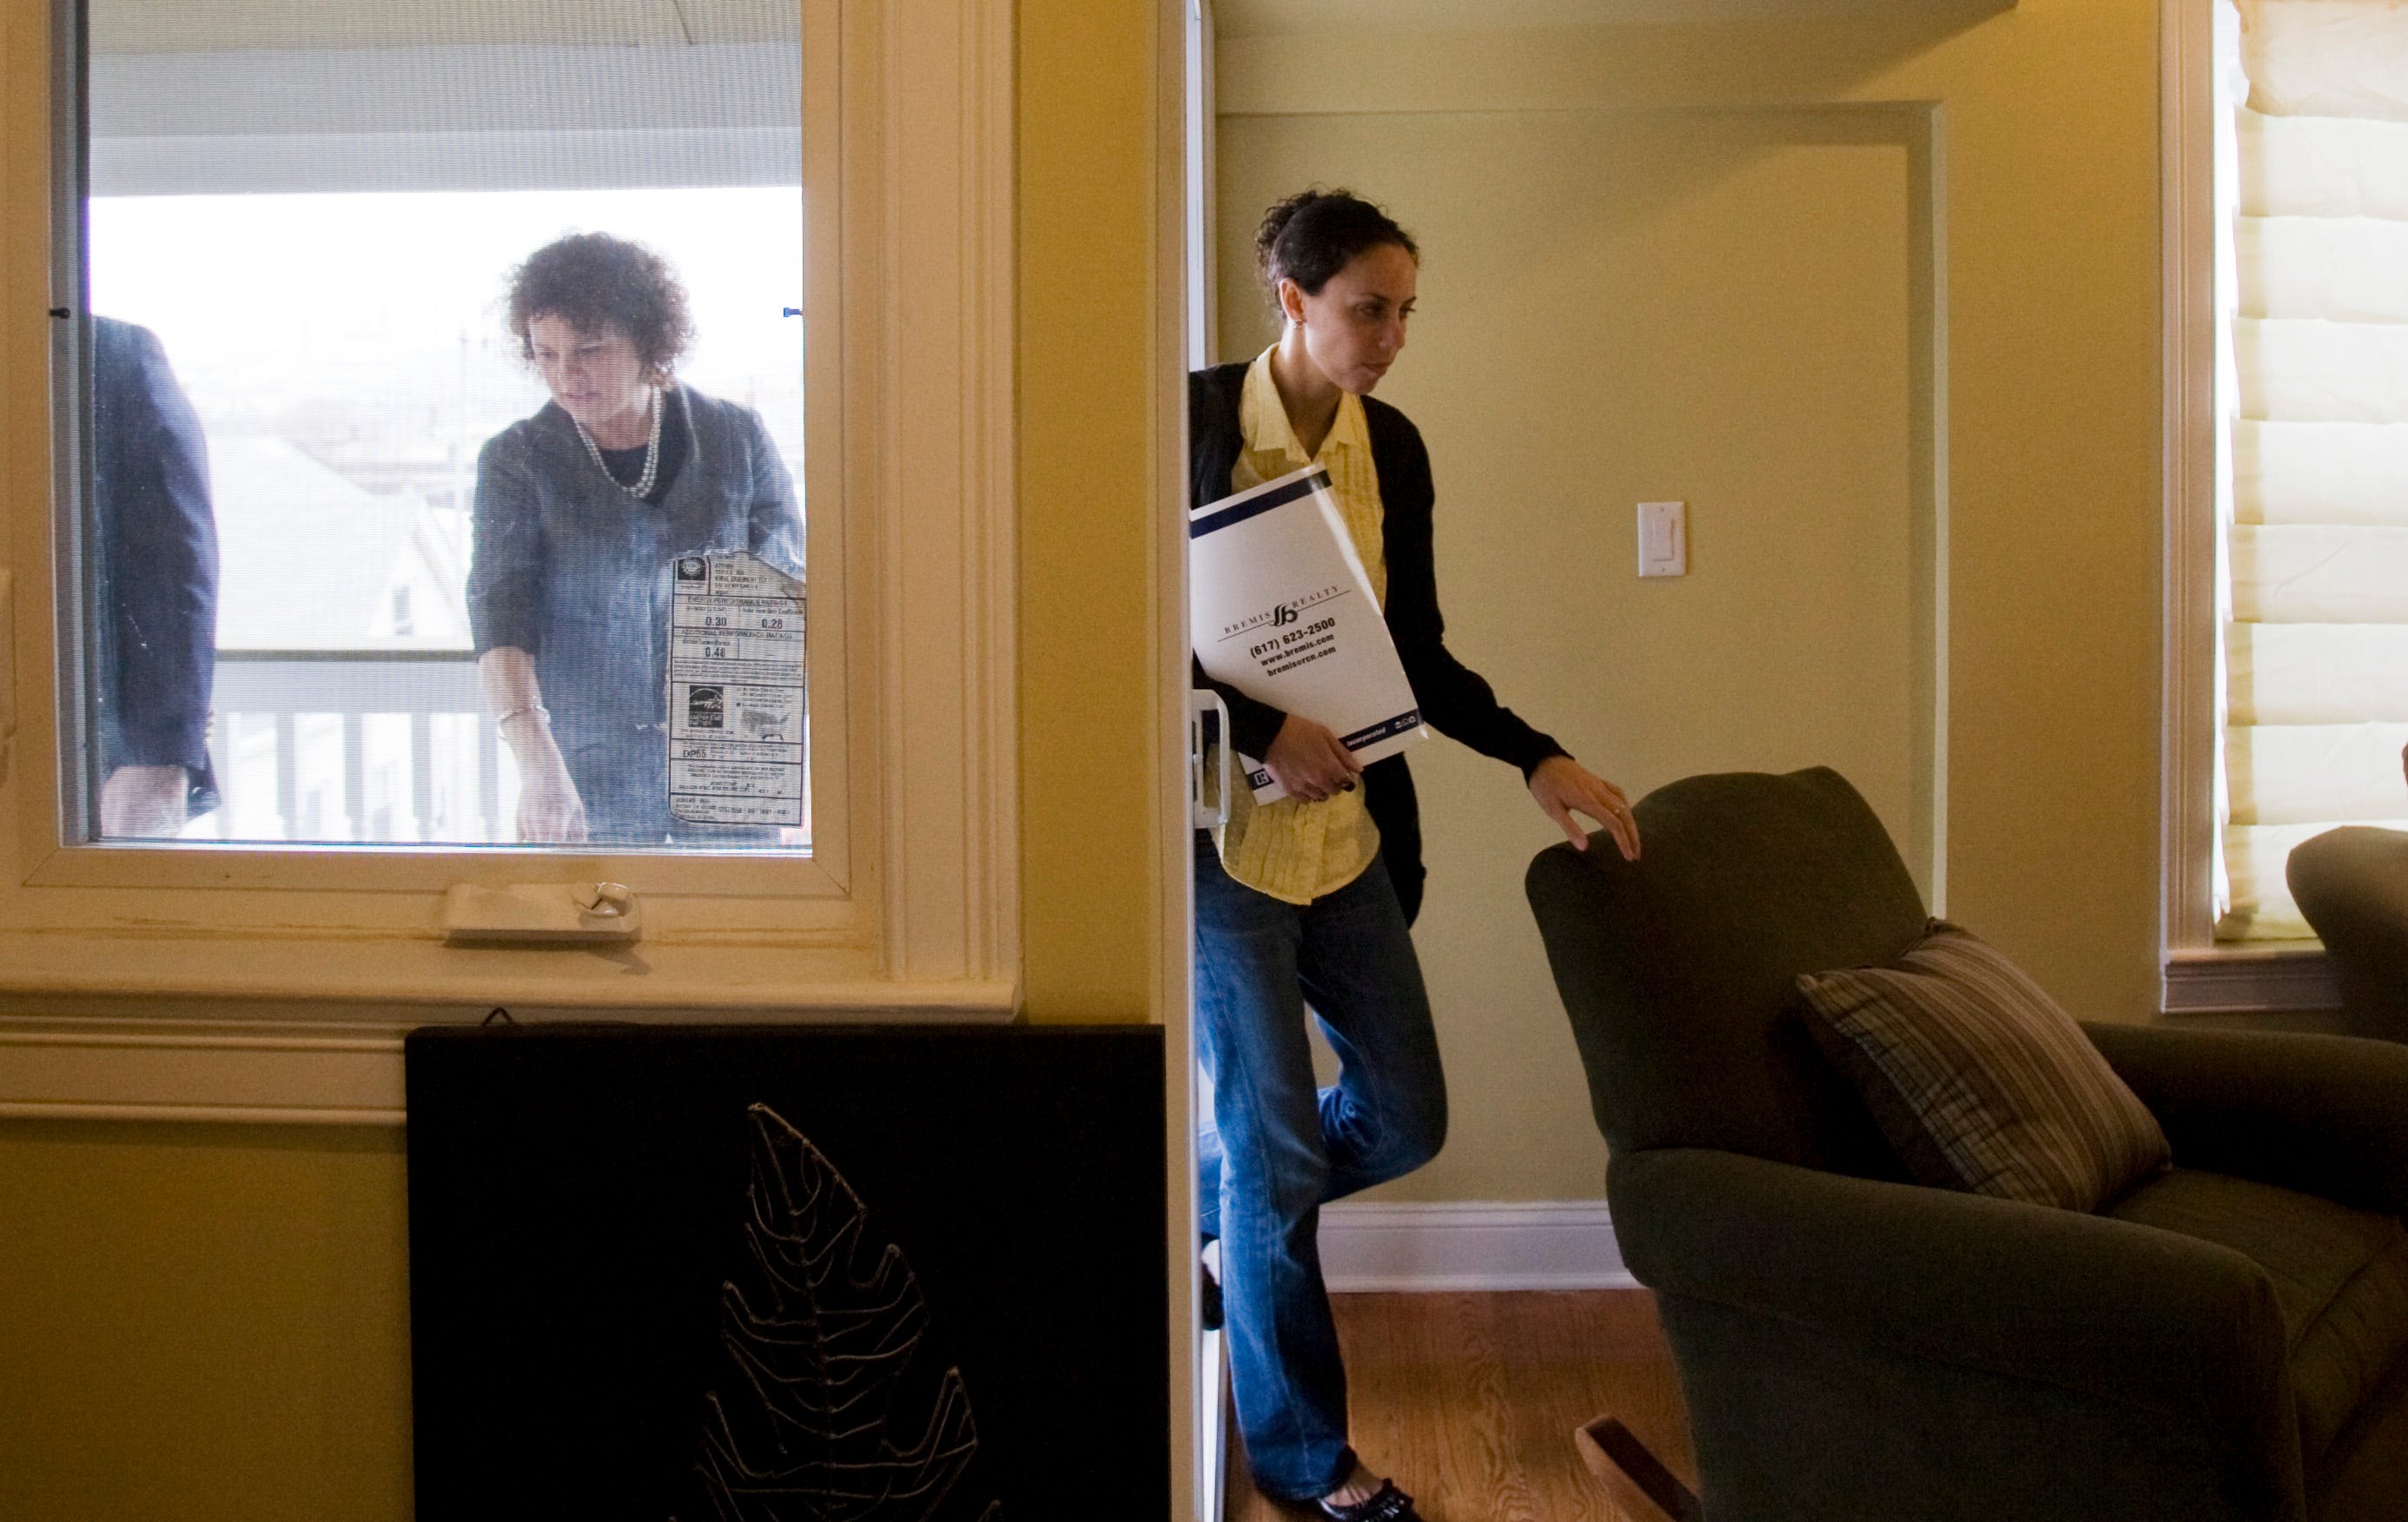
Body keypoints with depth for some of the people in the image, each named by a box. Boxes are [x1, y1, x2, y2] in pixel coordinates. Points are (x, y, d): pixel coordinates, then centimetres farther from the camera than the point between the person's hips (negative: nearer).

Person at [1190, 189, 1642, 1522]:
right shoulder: (1194, 421, -9)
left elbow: (1418, 652, 12)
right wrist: (1265, 728, -20)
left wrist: (1538, 760, 2)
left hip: (1351, 825, 6)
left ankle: (1187, 1200, 38)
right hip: (1222, 824, -6)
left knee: (1404, 1120, 10)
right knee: (1279, 1145, 1)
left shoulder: (1391, 446, 7)